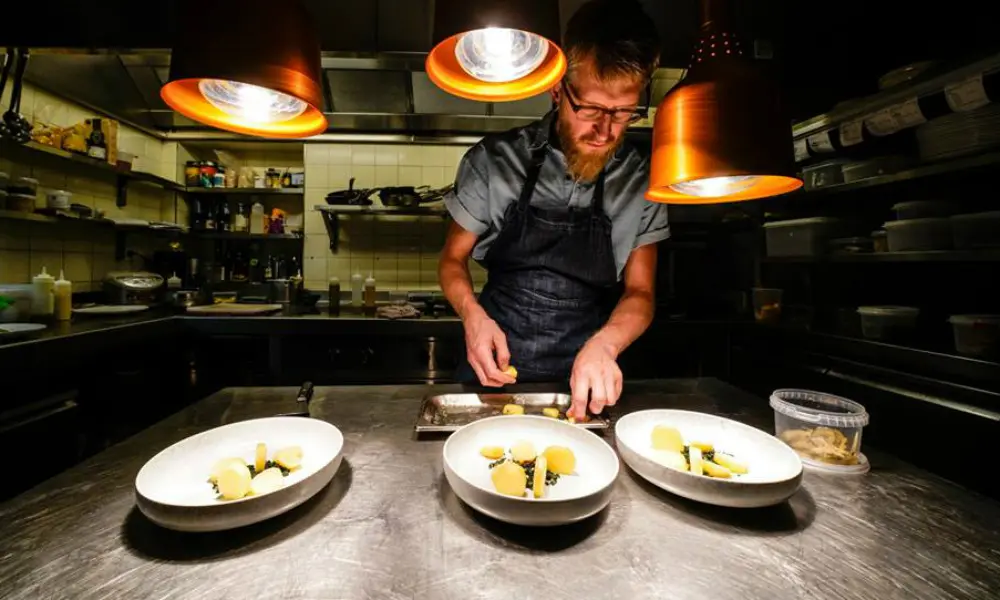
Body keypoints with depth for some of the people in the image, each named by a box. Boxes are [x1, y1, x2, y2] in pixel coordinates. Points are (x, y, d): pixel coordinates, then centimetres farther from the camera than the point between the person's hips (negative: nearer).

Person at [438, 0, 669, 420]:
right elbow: (453, 259, 3)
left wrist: (603, 344, -18)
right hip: (494, 368, 0)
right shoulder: (494, 161, -4)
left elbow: (639, 292, 2)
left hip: (583, 379, 1)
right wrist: (473, 315, -17)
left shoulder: (642, 182, -1)